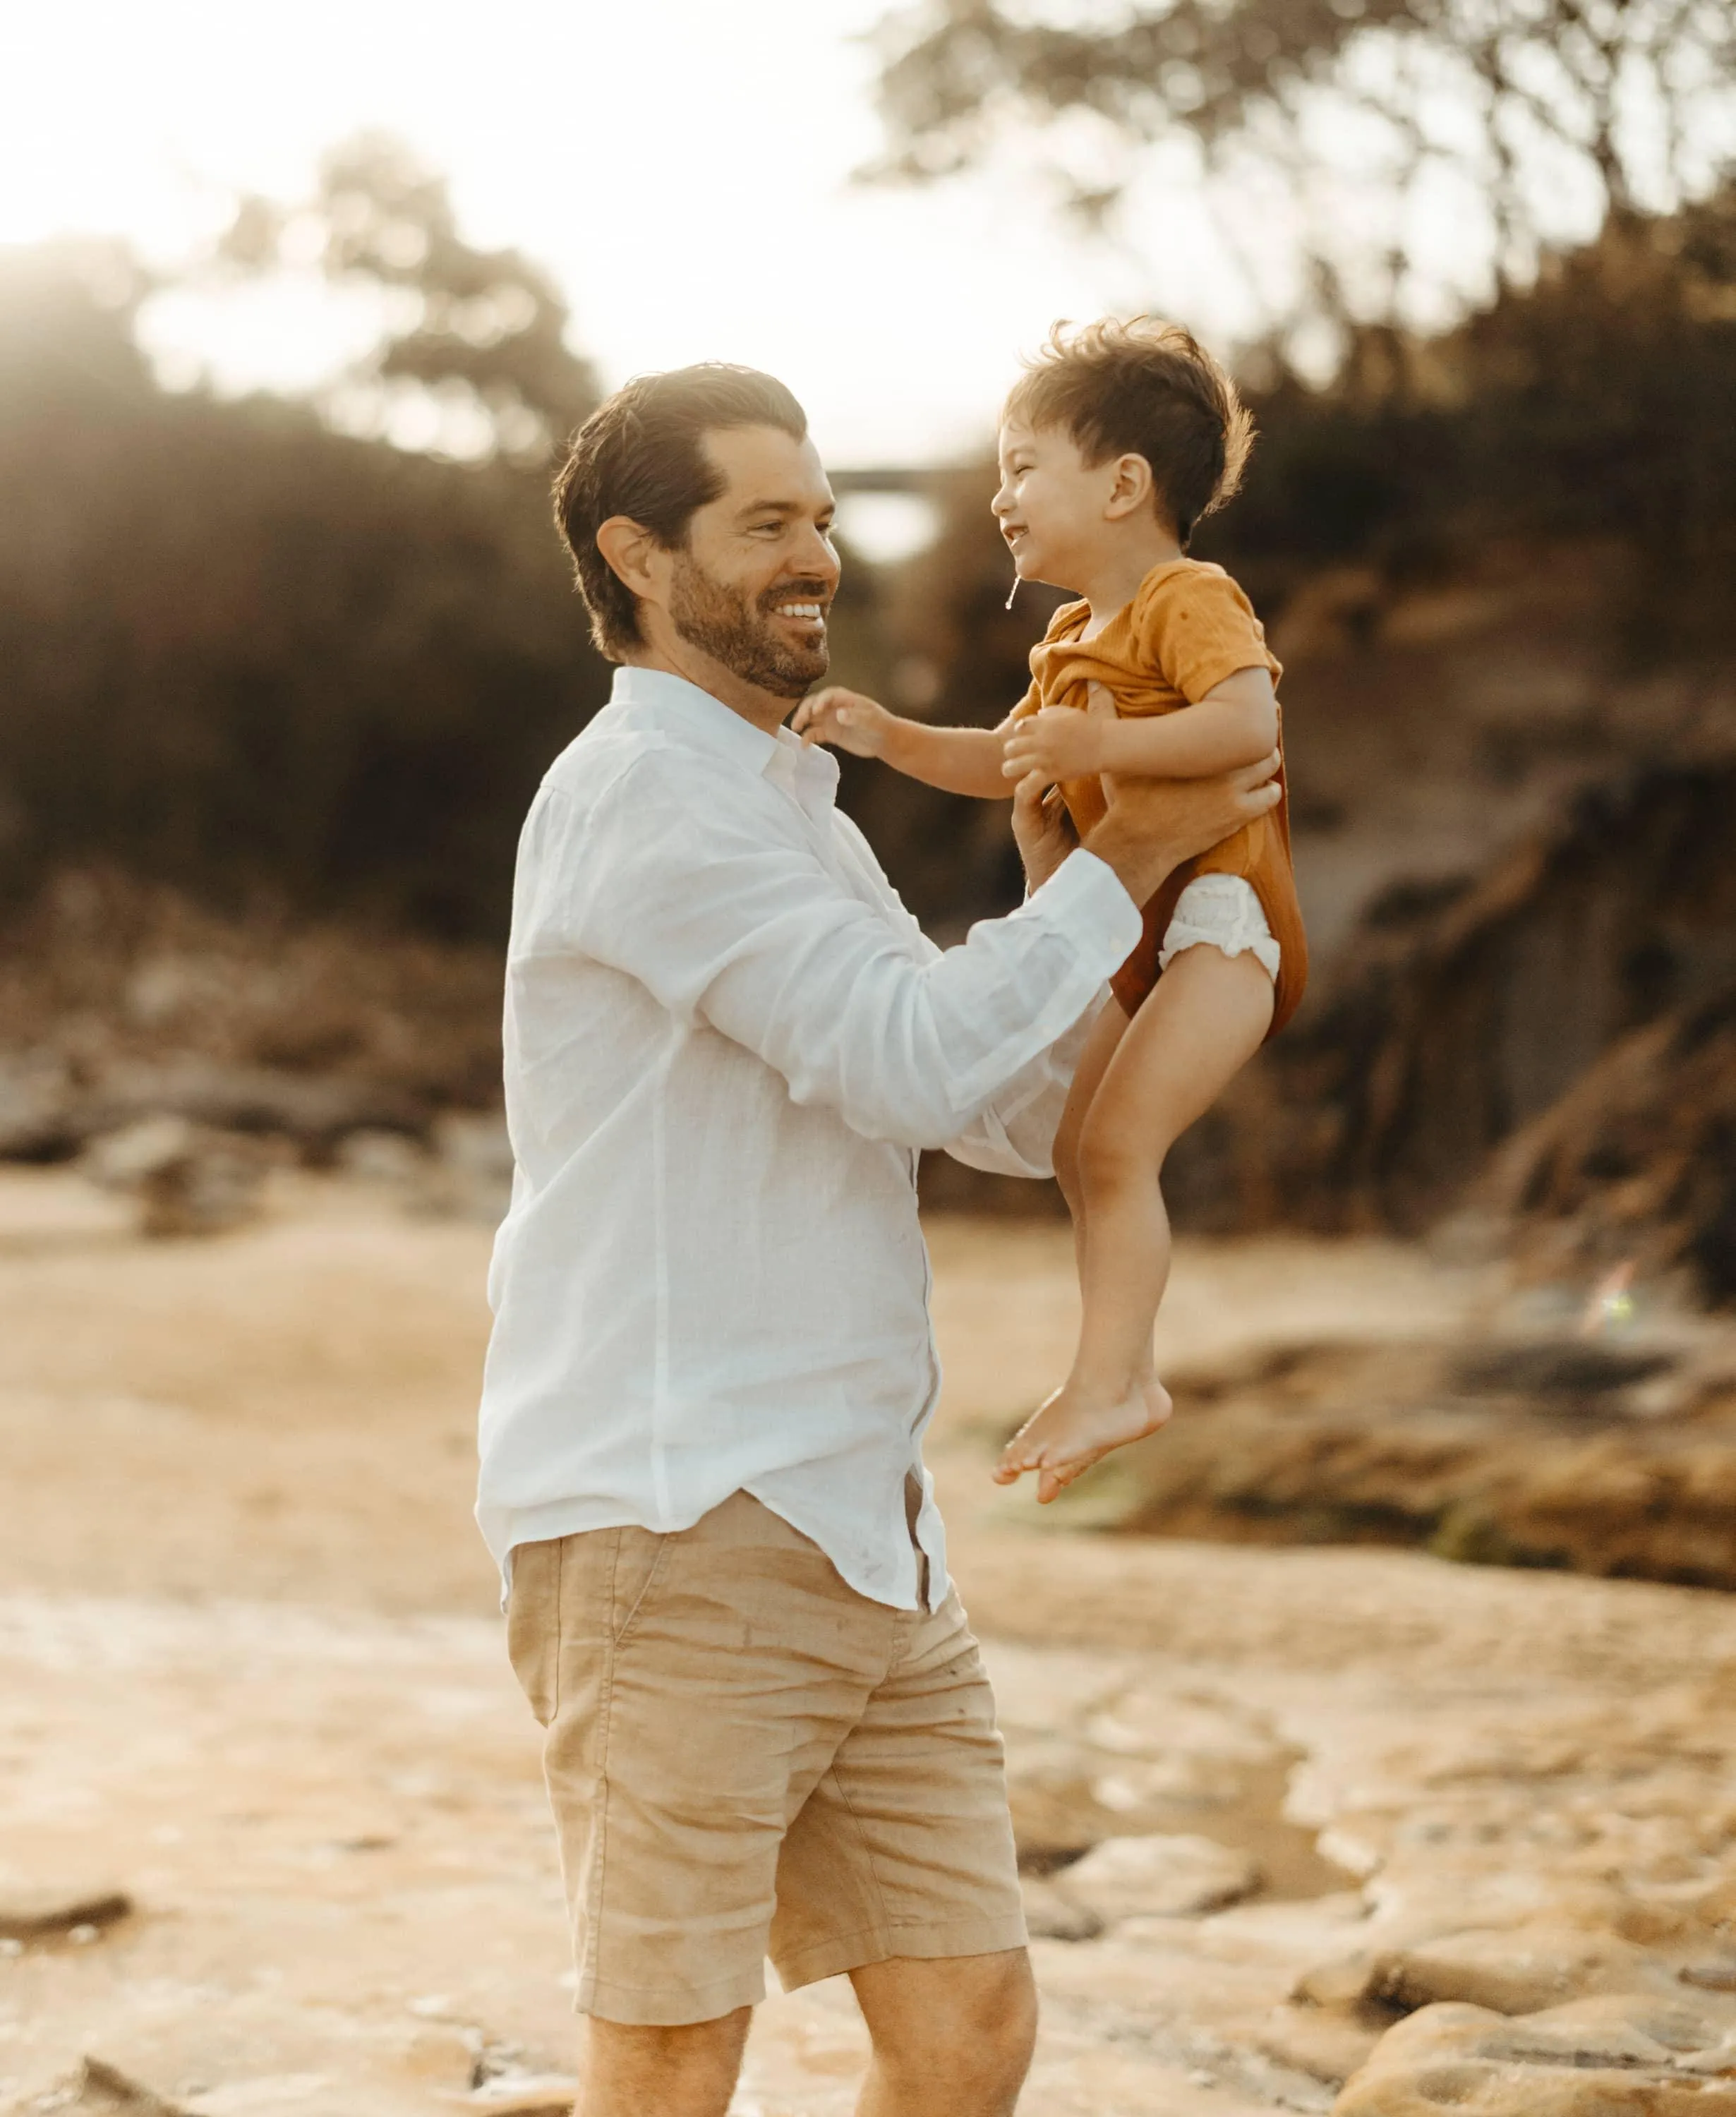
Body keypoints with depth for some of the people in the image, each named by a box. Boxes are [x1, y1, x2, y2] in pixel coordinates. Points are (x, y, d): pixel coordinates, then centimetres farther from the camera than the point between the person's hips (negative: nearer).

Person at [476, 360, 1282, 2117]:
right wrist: (1125, 861, -6)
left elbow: (1019, 1119, 19)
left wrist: (1057, 879, 7)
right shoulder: (642, 788, -9)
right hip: (669, 1520, -9)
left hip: (858, 1527, 9)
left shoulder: (801, 816, 22)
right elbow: (907, 1058, -17)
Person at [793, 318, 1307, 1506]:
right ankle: (1125, 1374, 21)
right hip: (1139, 933, 11)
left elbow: (1247, 720, -29)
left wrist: (1098, 745, -34)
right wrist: (889, 738, 13)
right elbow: (1007, 765, 26)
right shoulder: (1076, 637, 19)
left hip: (1220, 912, -11)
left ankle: (1107, 1379, -19)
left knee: (1117, 1140, -20)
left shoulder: (1190, 600, -12)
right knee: (1081, 1148, 14)